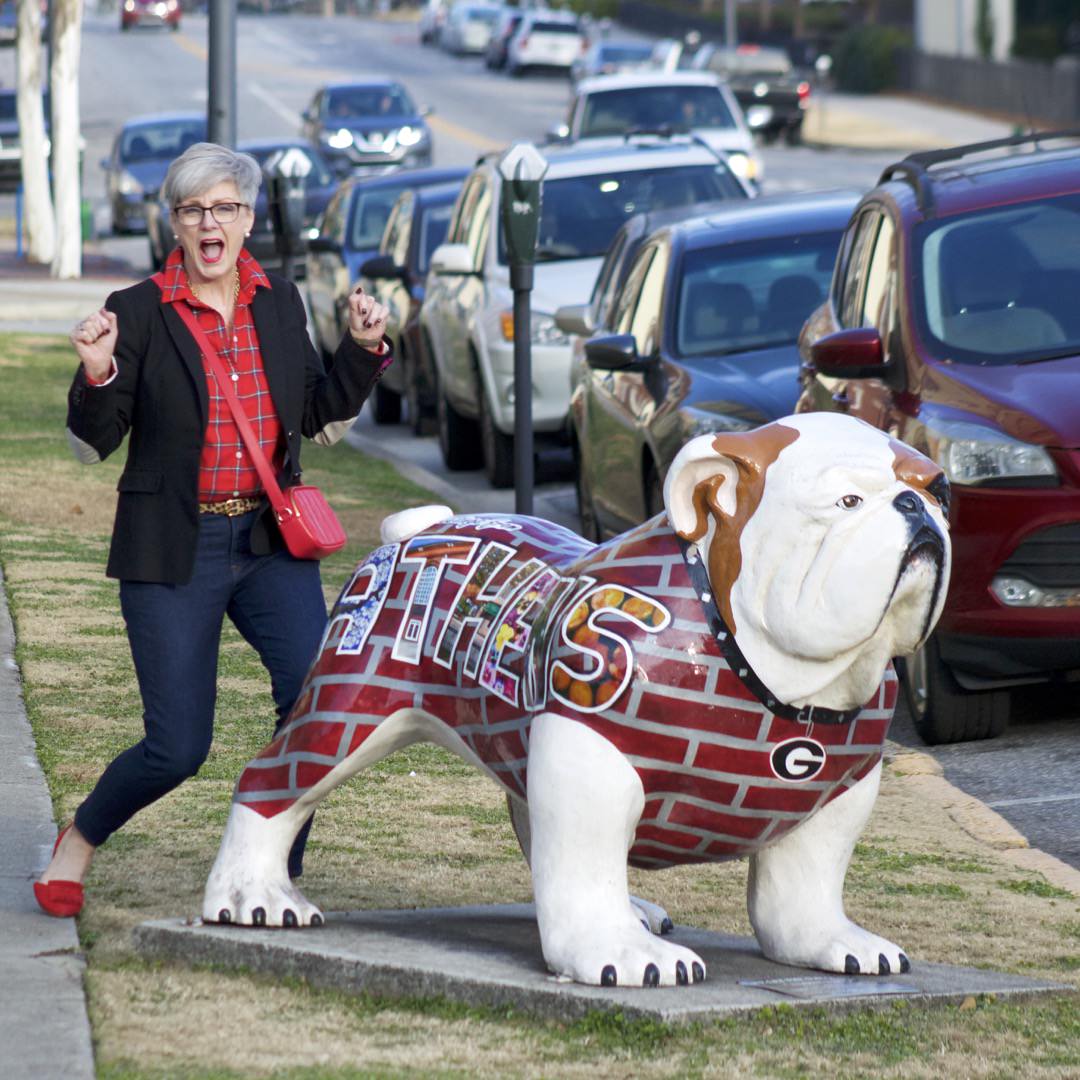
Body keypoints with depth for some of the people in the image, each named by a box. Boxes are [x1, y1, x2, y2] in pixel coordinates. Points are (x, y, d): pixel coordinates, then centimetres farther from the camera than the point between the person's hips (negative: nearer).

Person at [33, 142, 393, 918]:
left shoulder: (280, 304, 8)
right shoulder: (140, 313, -5)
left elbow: (322, 420, 16)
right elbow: (93, 445, -3)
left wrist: (363, 350, 2)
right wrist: (97, 376, -22)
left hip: (270, 542, 4)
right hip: (174, 552, -4)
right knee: (178, 747, -5)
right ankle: (80, 841, 24)